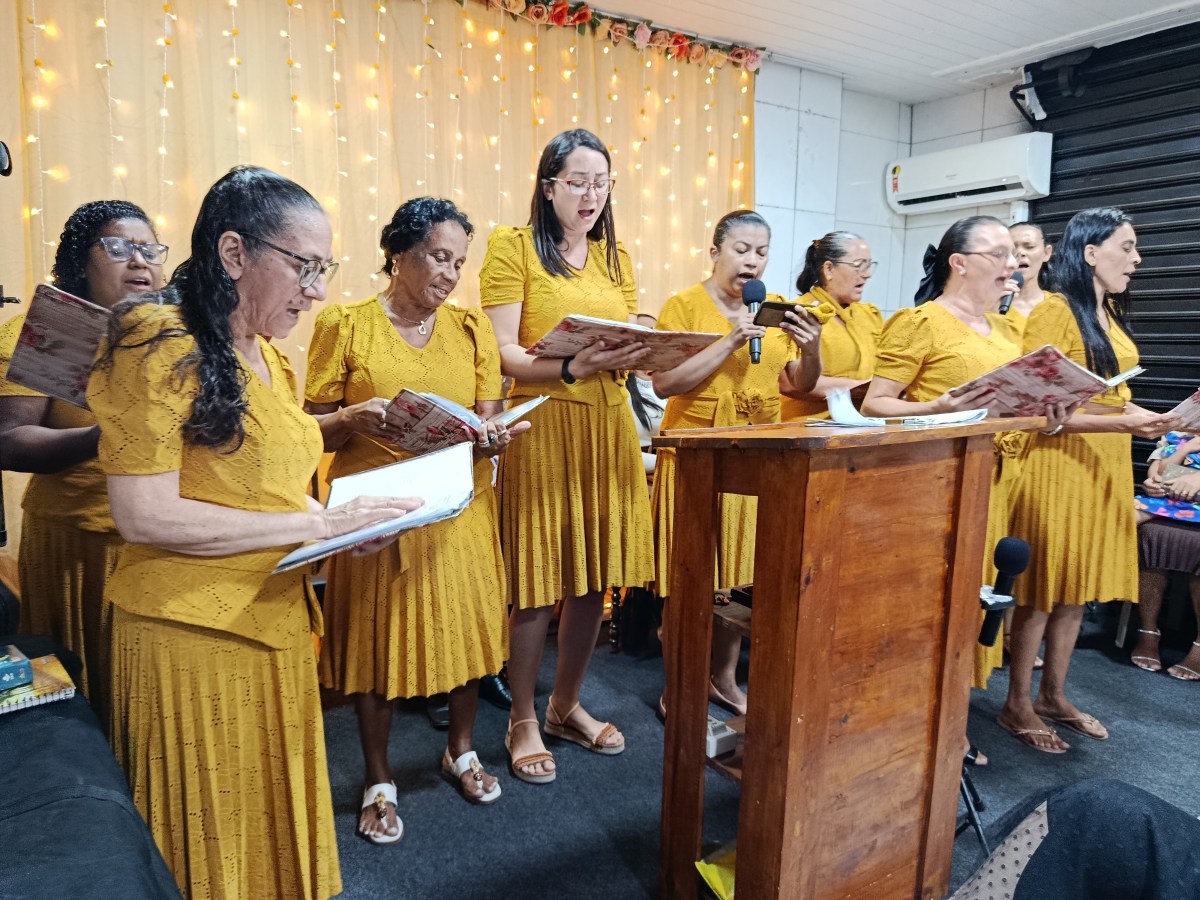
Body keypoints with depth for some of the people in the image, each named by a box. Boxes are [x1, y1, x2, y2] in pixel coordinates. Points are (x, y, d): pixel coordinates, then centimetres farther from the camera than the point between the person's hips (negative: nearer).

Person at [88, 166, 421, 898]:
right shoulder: (162, 347, -15)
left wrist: (349, 524, 0)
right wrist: (318, 523, -20)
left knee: (277, 822, 19)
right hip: (191, 628, -7)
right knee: (210, 838, 10)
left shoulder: (271, 360, 10)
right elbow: (143, 514, -21)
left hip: (278, 622, 7)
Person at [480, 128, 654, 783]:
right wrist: (570, 367, -26)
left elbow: (635, 341, 14)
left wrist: (637, 355, -10)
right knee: (538, 584, -1)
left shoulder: (616, 257, 17)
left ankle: (566, 705, 30)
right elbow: (503, 354, -10)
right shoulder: (512, 245, -1)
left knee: (594, 578, 10)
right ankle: (522, 721, 20)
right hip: (541, 427, -5)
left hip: (608, 427, 6)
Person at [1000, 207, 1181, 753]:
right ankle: (1017, 706, 14)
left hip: (1107, 466, 8)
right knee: (1043, 590, 0)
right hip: (1060, 464, -8)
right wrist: (1122, 423, -24)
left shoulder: (1110, 315, 14)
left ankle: (1053, 696, 28)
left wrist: (1154, 419, 3)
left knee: (1078, 587, 14)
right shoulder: (1055, 312, -12)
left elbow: (1109, 395, 19)